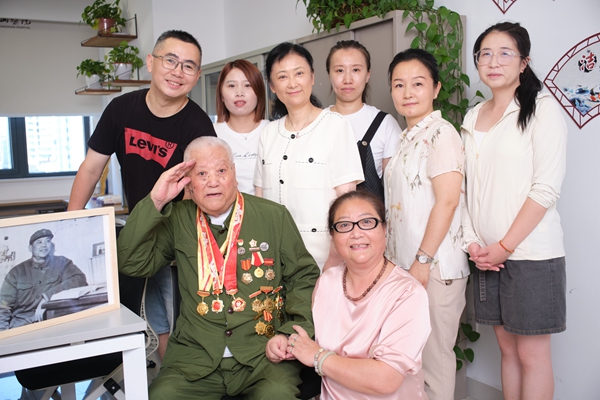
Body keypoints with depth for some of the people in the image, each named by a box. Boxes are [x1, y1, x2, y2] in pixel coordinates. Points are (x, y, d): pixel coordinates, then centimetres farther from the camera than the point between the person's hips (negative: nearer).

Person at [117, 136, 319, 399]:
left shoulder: (274, 216, 4)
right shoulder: (178, 220, 7)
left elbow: (304, 277, 8)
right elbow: (131, 263, -2)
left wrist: (290, 333, -5)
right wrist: (155, 203, -9)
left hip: (263, 351, -1)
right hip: (195, 355, 2)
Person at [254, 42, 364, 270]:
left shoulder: (336, 125, -3)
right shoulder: (268, 133, 10)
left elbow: (346, 199, -8)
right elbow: (260, 198, 12)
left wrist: (334, 260, -14)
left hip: (322, 255, -3)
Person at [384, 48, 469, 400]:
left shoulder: (441, 133, -12)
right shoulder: (407, 137, 14)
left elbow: (447, 201, -19)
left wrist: (423, 260, -19)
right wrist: (396, 259, 14)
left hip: (435, 267, -8)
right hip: (403, 264, 9)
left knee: (434, 354, 3)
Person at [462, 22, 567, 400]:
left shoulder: (542, 108, -6)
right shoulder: (473, 118, 12)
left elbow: (547, 189, -12)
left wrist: (505, 245, -12)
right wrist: (472, 241, 2)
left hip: (530, 251, -5)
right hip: (487, 253, 5)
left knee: (532, 354, 3)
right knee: (507, 347, 14)